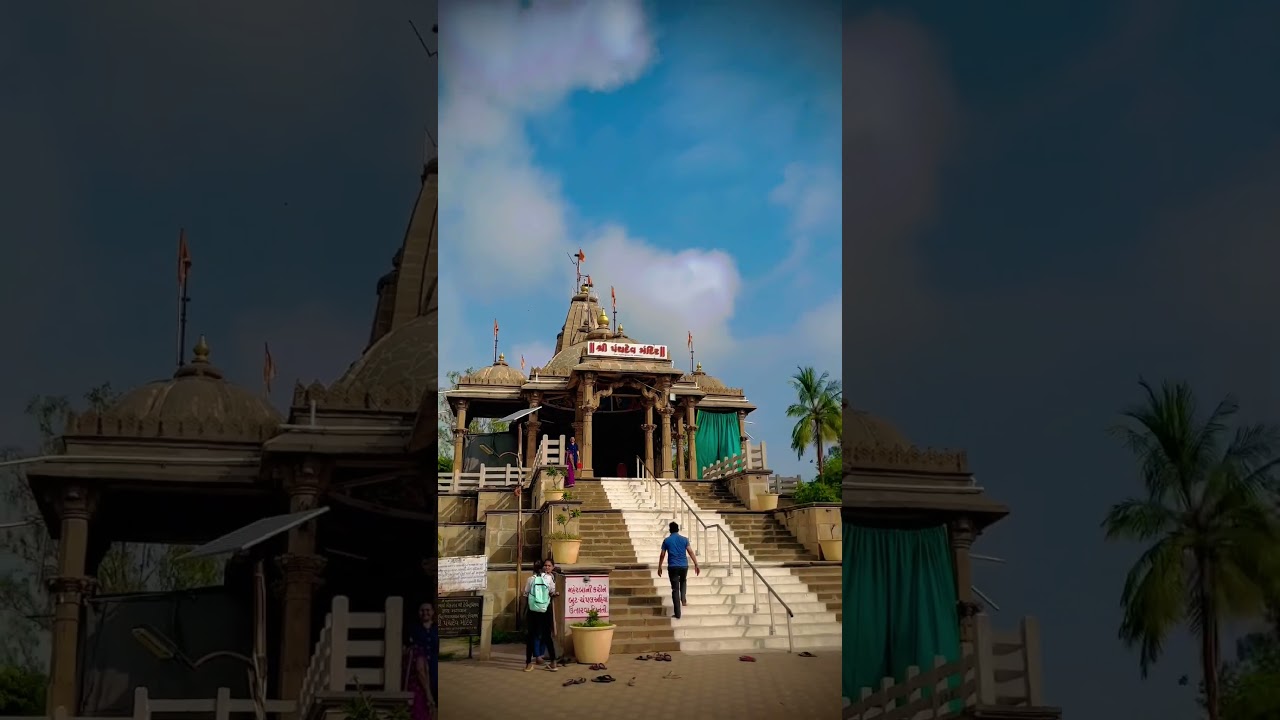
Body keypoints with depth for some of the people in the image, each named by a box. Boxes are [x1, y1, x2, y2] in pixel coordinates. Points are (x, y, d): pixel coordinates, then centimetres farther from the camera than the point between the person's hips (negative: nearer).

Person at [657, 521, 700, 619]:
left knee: (675, 589, 2)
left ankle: (677, 614, -1)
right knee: (683, 581, 32)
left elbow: (662, 555, 4)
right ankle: (683, 599, 9)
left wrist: (659, 567, 13)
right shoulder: (684, 539, 4)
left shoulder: (666, 541, 3)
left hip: (673, 567, -1)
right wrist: (696, 565, 1)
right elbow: (690, 552, -1)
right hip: (684, 566, 2)